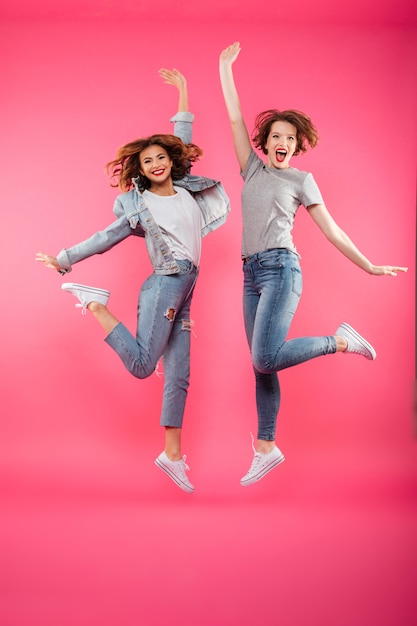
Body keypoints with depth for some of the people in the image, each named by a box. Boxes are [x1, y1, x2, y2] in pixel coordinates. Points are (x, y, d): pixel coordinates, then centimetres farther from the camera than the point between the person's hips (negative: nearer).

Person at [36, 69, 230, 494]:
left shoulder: (185, 189, 14)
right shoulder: (138, 206, 2)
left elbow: (182, 142, 23)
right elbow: (105, 239, 9)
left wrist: (182, 92, 24)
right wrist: (63, 259, 13)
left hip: (182, 296, 5)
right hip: (164, 287, -5)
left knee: (178, 376, 5)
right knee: (141, 364, -14)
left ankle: (172, 454, 12)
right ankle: (96, 305, 3)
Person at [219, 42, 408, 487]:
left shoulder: (302, 179, 6)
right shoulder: (253, 168, 15)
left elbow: (331, 230, 7)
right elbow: (235, 117, 13)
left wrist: (368, 267, 6)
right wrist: (225, 66, 12)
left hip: (281, 268, -5)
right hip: (251, 274, 5)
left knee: (265, 359, -22)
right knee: (260, 365, 6)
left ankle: (341, 341, 0)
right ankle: (266, 448, 14)